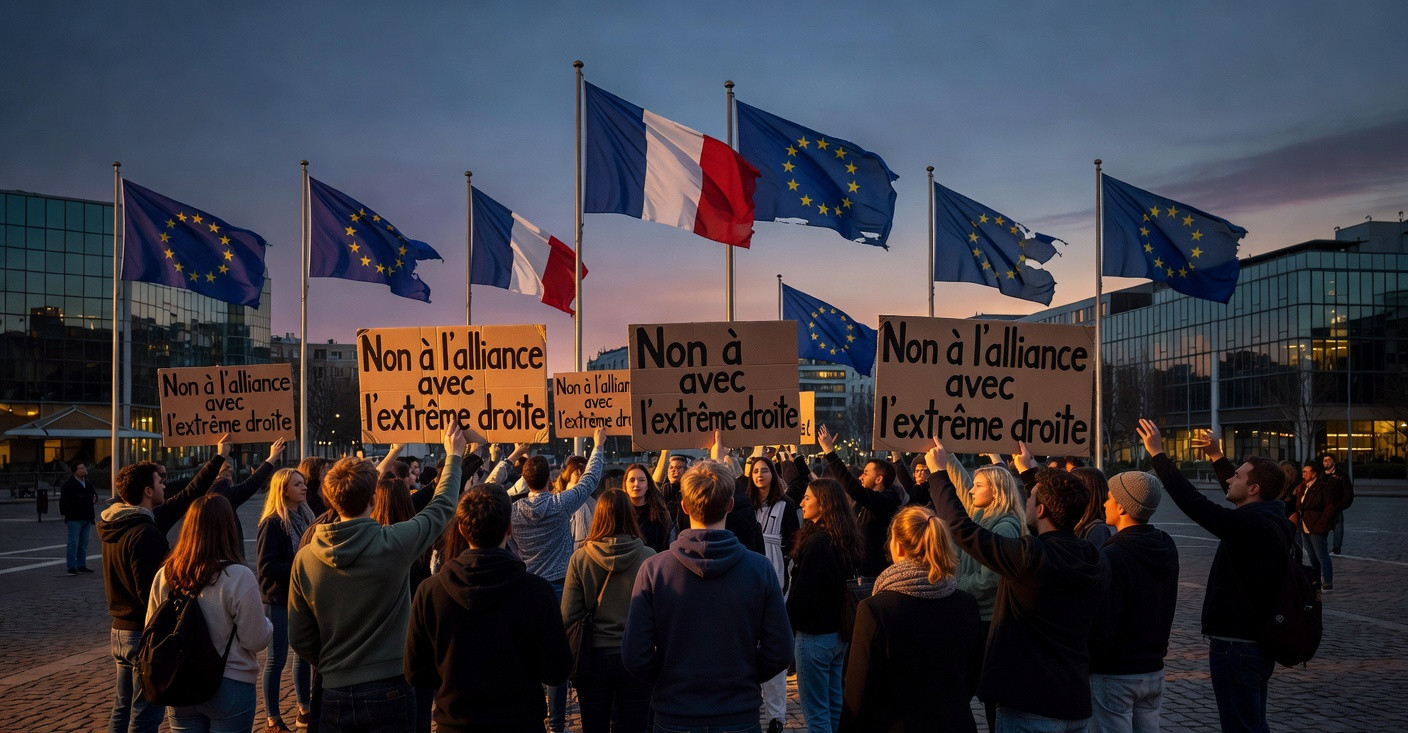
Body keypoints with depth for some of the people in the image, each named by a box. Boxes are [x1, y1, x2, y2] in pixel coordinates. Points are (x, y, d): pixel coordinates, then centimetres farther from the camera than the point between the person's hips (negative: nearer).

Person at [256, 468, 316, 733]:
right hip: (279, 599, -6)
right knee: (277, 659, 3)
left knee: (304, 654, 14)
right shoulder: (272, 523, -15)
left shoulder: (305, 517, 5)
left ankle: (304, 710, 27)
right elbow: (266, 567, -18)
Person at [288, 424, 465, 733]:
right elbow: (442, 506, 2)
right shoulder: (393, 543, -16)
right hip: (389, 690, -3)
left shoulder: (305, 558, -6)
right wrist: (453, 456, 17)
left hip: (335, 695, 3)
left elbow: (300, 639, 2)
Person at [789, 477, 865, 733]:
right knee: (834, 705, 17)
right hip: (838, 633, 9)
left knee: (816, 712, 0)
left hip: (815, 635, -9)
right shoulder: (844, 539, 6)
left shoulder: (817, 542, -20)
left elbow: (803, 594, -20)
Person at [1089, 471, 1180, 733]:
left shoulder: (1111, 556, -23)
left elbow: (1100, 626, -21)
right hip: (1153, 670, 7)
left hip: (1114, 675, -7)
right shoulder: (1167, 548, 1)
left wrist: (1085, 669, -11)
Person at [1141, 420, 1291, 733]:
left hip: (1237, 645, -10)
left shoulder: (1250, 524, -24)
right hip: (1258, 640, 10)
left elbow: (1194, 503, -29)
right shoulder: (1273, 519, 5)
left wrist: (1157, 454, -24)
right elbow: (1239, 501, 24)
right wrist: (1216, 456, 25)